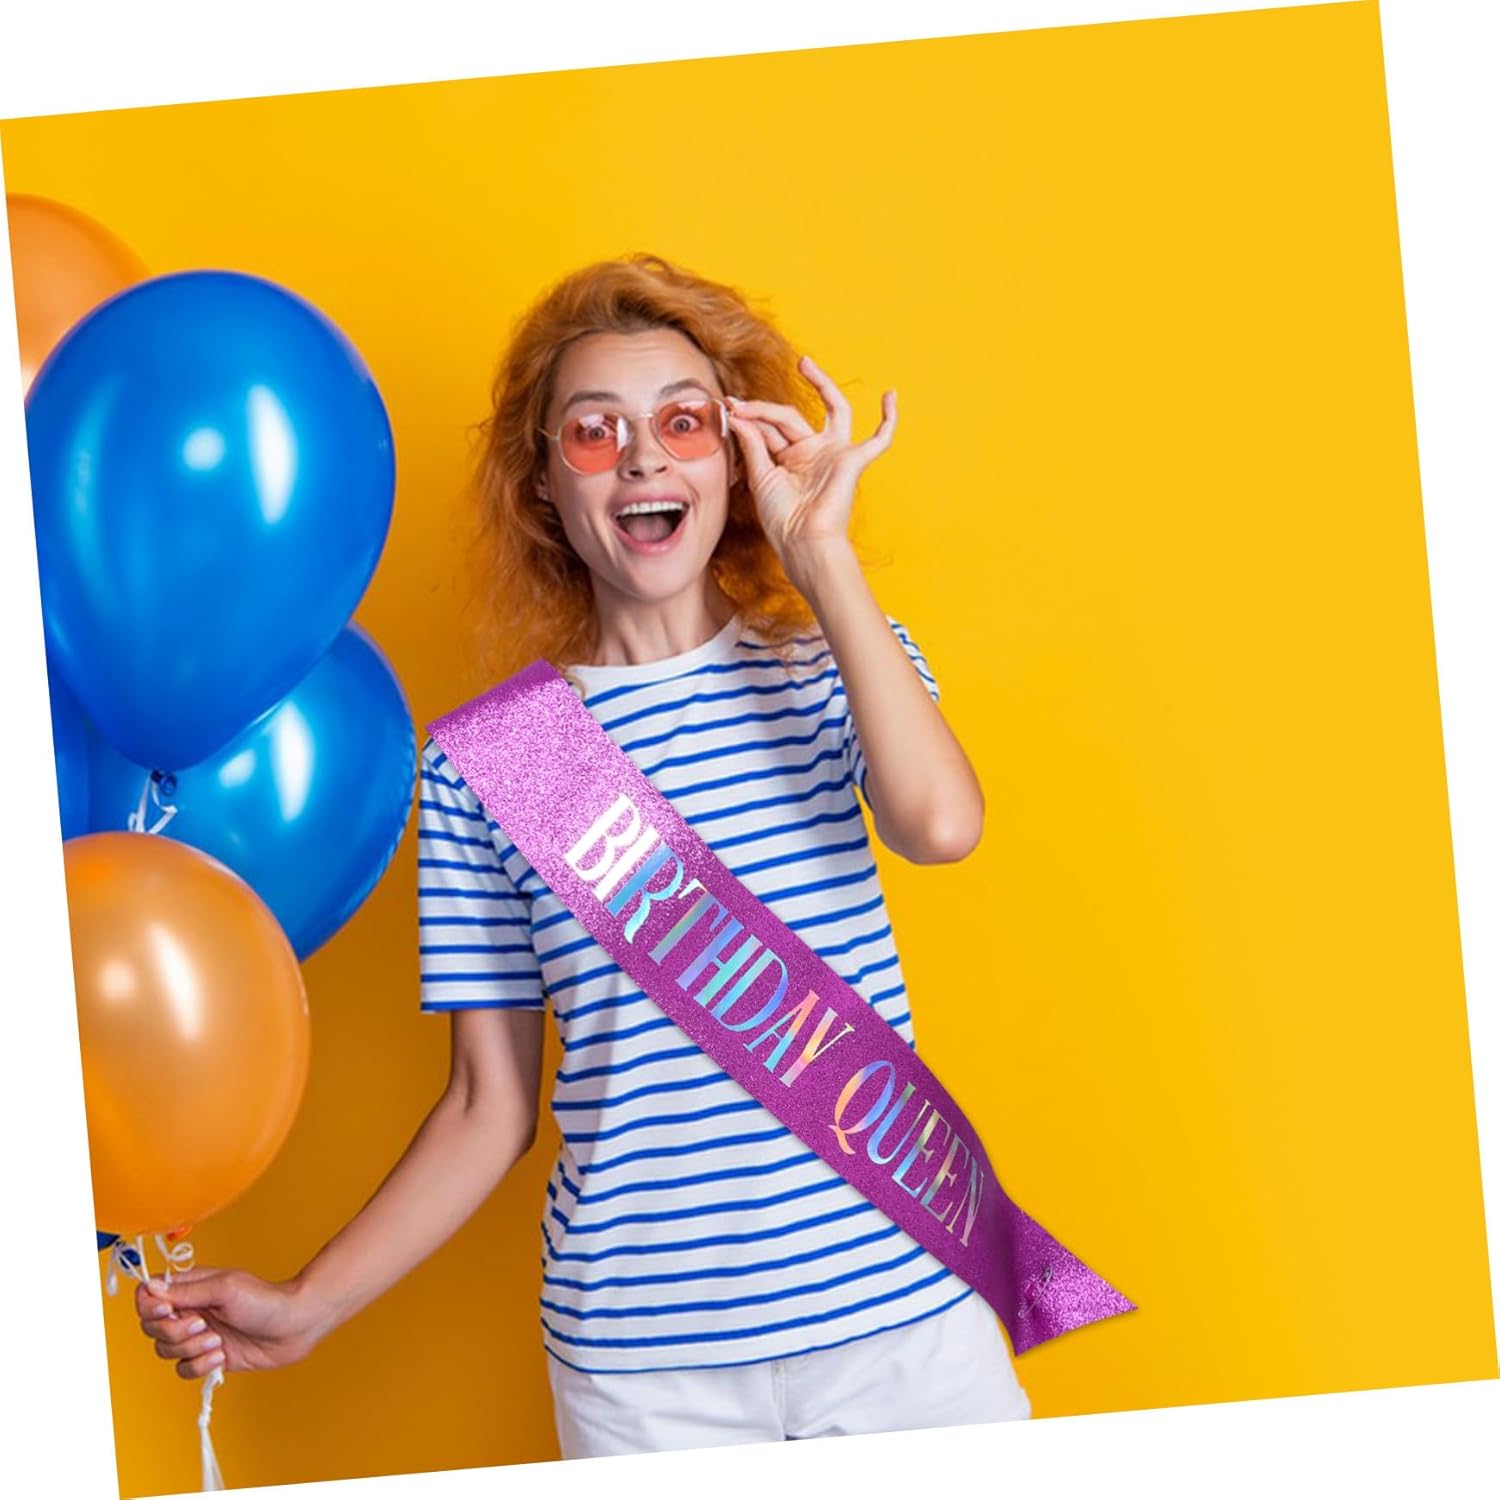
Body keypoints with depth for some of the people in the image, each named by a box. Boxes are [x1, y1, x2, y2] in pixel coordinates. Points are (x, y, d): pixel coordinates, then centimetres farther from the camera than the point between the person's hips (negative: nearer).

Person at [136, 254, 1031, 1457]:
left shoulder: (838, 671, 1)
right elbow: (491, 1106, 4)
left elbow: (942, 823, -22)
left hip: (899, 1310, 1)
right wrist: (308, 1308, -4)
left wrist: (822, 552, -15)